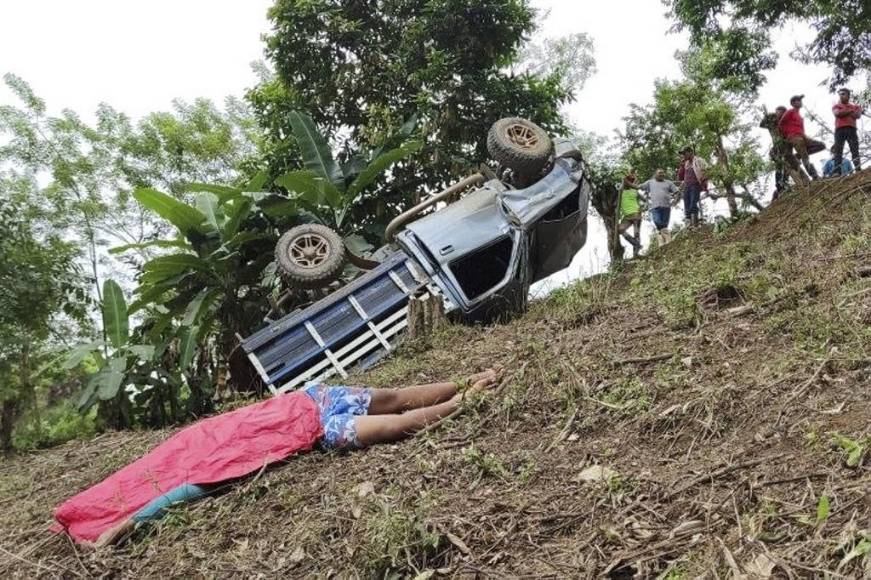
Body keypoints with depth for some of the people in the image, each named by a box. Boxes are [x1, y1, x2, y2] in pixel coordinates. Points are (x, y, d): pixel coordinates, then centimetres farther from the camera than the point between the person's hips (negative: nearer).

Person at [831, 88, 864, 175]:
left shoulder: (855, 106, 23)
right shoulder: (836, 106, 21)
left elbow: (857, 115, 3)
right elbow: (838, 113, -1)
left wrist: (844, 112, 3)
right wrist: (851, 111, 4)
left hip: (851, 129, 1)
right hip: (840, 130, -1)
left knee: (855, 150, -11)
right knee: (838, 151, -12)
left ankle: (859, 170, -21)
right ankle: (837, 172, -22)